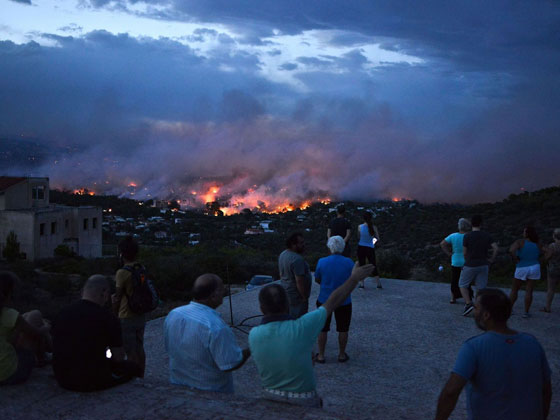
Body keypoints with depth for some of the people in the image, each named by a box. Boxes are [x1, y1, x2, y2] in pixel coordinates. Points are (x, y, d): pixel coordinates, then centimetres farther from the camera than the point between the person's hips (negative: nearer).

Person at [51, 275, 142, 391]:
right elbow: (118, 357, -7)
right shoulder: (108, 317, -13)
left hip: (63, 380, 6)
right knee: (134, 368, 14)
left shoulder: (62, 314, 4)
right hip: (93, 382, -6)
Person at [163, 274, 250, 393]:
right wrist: (250, 350, -7)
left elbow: (169, 348, 6)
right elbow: (230, 365, -23)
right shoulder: (216, 327, -30)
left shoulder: (173, 314, -8)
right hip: (210, 391, -6)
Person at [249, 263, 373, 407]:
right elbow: (333, 302, -15)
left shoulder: (253, 335, -18)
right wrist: (355, 278, -3)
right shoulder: (301, 328, -27)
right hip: (302, 402, -3)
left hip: (270, 400, 3)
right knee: (317, 402, 30)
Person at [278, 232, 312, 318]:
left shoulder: (283, 254, 5)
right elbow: (299, 281, -26)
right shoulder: (297, 259, -26)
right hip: (297, 296, -9)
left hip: (286, 293, 9)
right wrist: (305, 297, -17)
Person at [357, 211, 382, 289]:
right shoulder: (374, 227, -10)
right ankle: (378, 284, 9)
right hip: (370, 248, 0)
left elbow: (359, 237, 5)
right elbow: (377, 238, -4)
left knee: (361, 265, 9)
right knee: (373, 265, 10)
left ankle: (362, 284, 5)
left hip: (361, 247, 0)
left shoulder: (360, 227, -8)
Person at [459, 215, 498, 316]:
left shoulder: (467, 236, -10)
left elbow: (465, 253, -5)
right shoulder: (487, 235, 0)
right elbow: (495, 248, -6)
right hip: (483, 265, 4)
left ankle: (468, 303, -7)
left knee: (463, 285, 10)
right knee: (480, 288, 9)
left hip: (470, 265, -4)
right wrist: (491, 259, 5)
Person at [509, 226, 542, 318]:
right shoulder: (537, 244, 1)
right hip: (534, 267, 3)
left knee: (514, 290, 11)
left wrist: (516, 259, -13)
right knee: (529, 291, 4)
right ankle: (526, 312, 4)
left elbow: (511, 250, -28)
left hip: (521, 268, -3)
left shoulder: (520, 242, -13)